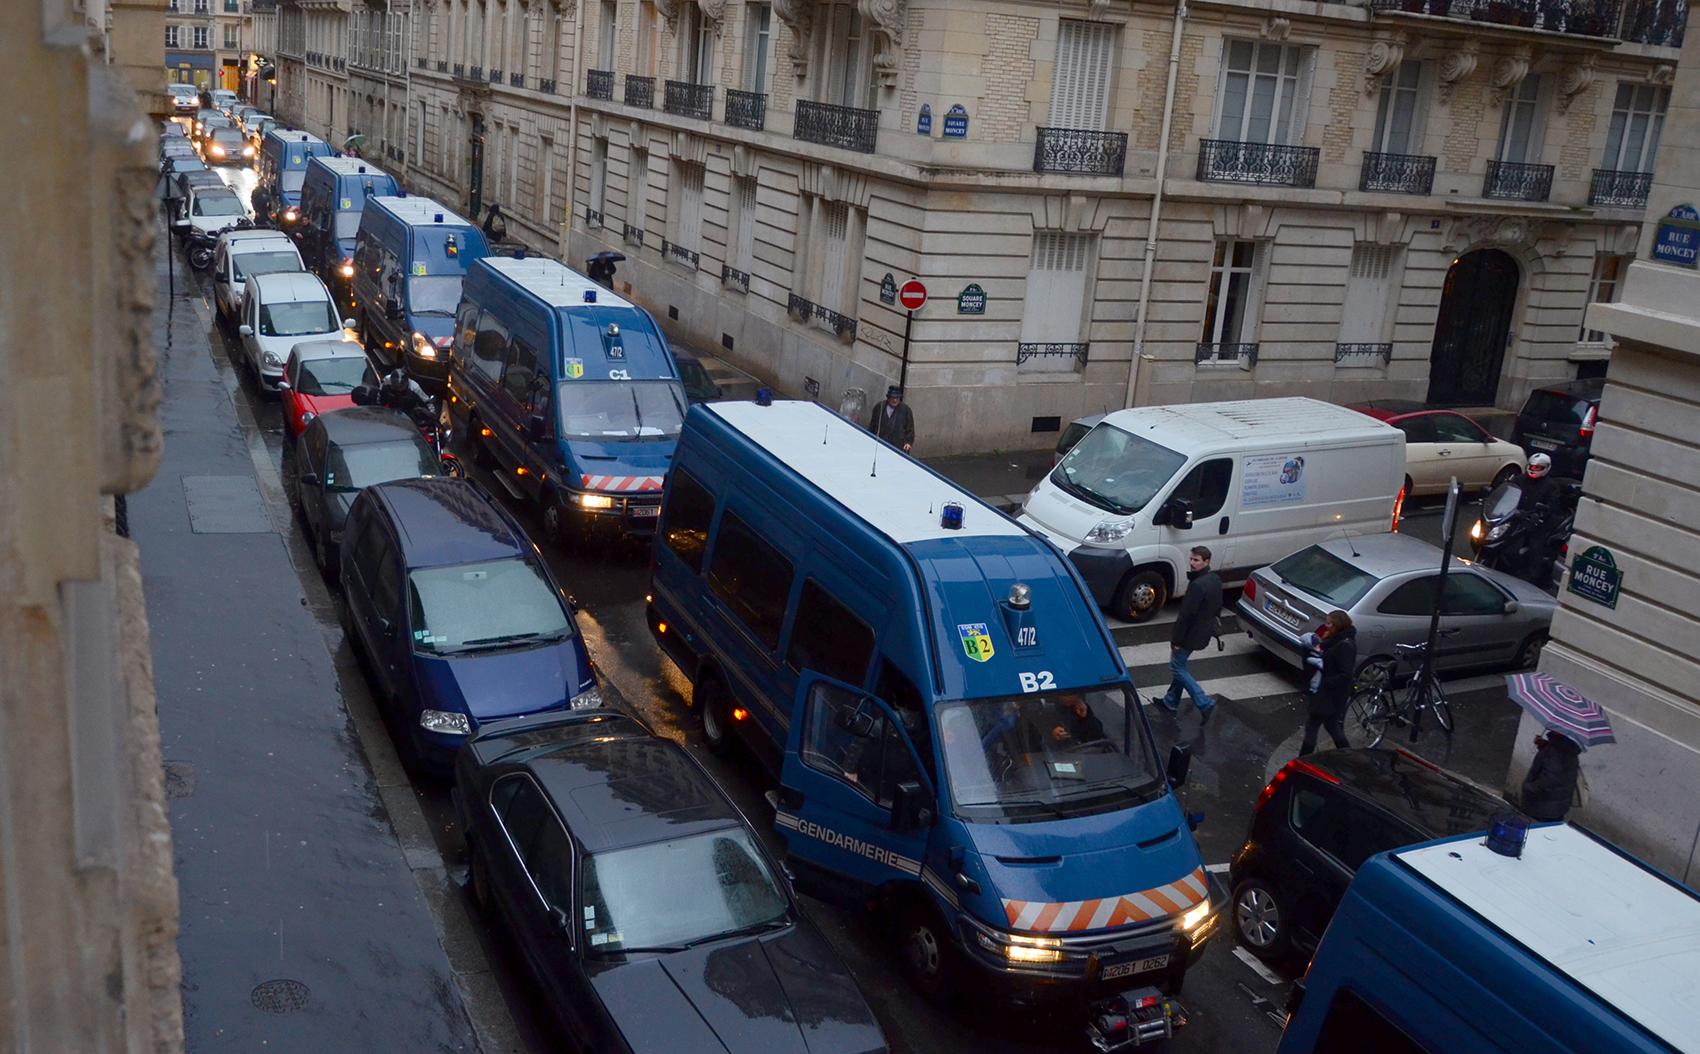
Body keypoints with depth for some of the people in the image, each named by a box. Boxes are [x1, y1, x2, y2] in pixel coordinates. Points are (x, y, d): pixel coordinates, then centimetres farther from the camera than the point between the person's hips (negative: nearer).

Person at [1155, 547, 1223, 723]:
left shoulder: (1197, 585, -29)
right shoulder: (1215, 580, 2)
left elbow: (1186, 615, -26)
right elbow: (1218, 608, 15)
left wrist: (1176, 640, -19)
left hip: (1192, 634, -9)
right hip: (1204, 632, 9)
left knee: (1177, 667, 4)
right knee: (1180, 665, 21)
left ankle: (1204, 703, -2)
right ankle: (1171, 702, 32)